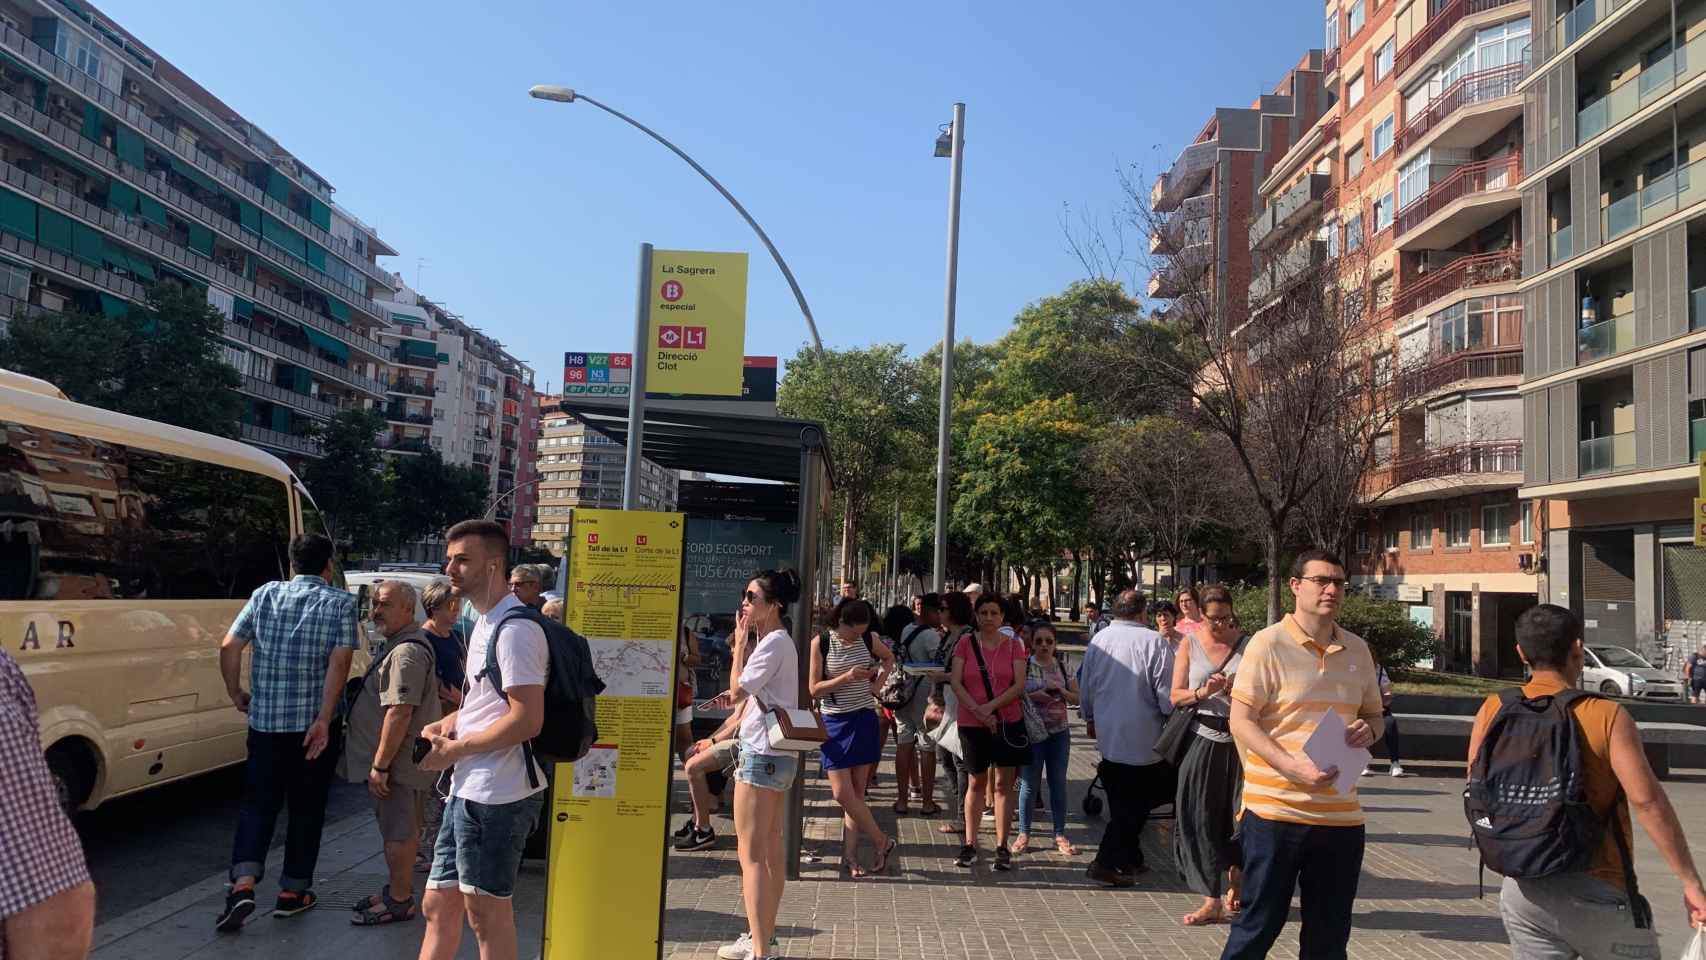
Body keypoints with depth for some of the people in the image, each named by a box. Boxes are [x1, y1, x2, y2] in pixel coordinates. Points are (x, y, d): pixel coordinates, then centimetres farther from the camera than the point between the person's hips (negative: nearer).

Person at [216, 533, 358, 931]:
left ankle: (243, 883, -3)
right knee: (306, 808, 11)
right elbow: (339, 662, -15)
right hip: (313, 723, -2)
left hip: (264, 720, 2)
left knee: (258, 803, 13)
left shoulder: (265, 594, 4)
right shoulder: (341, 603, -3)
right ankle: (292, 892, 18)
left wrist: (236, 694, 12)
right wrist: (324, 720, -16)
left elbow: (228, 647, -1)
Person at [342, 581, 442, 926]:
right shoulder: (400, 645, 16)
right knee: (403, 829, 20)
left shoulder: (406, 652, -21)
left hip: (396, 762, -11)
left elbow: (400, 712, -26)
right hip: (405, 761, 11)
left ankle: (399, 902, 10)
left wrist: (380, 765, -24)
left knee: (399, 833, 0)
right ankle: (398, 889, 32)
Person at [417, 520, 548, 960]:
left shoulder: (514, 629, -17)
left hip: (496, 793, -10)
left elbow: (527, 720, -24)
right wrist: (447, 723, 8)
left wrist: (454, 751, -15)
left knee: (486, 912, 3)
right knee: (438, 905, 17)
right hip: (469, 789, 10)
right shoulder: (484, 623, 16)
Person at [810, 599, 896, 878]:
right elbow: (814, 689, -11)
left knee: (856, 792, 4)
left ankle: (850, 854, 12)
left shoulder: (867, 640, 1)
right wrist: (847, 677, -22)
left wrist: (878, 682, 7)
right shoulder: (821, 643, -8)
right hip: (835, 722, -2)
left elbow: (889, 658, 23)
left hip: (864, 720, 2)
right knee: (842, 793, -7)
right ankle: (882, 842, 8)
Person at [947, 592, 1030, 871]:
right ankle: (970, 843, 18)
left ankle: (1002, 846, 11)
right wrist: (977, 710, -16)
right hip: (972, 723, 0)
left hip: (1008, 721, 0)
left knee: (1004, 784, 3)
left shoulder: (1013, 645, 1)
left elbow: (1020, 684, -6)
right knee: (976, 782, 10)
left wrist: (991, 706, -16)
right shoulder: (966, 642, 0)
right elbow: (955, 682, -6)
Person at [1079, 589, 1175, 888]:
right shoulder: (1154, 642, -15)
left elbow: (1085, 687, 12)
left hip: (1107, 737, 5)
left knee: (1121, 803, 16)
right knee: (1135, 805, 5)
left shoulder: (1098, 641, 2)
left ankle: (1129, 859, 27)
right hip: (1143, 738, -5)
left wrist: (1090, 719, 29)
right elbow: (1167, 695, -13)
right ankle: (1106, 863, 3)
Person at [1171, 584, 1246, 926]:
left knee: (1239, 815, 4)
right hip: (1203, 740, 0)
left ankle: (1234, 886, 29)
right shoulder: (1190, 644, 4)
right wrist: (1204, 692, -16)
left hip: (1240, 740, 0)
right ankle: (1213, 900, 7)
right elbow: (1176, 696, 1)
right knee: (1201, 818, -1)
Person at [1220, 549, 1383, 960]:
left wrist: (1368, 730, -3)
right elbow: (1241, 722, -10)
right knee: (1257, 927, 4)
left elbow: (1373, 714, 21)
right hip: (1275, 808, -5)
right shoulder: (1268, 644, -7)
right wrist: (1293, 766, -22)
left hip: (1341, 814, 5)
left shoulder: (1357, 649, 10)